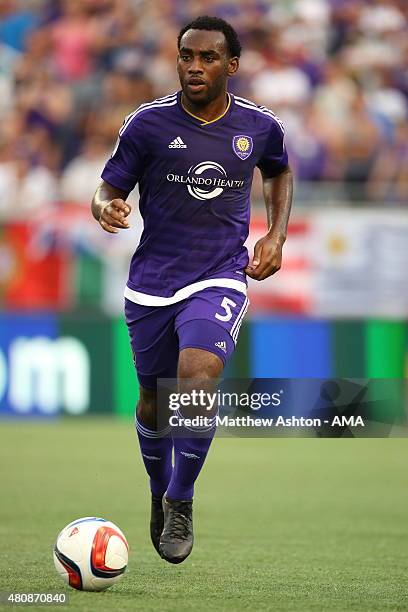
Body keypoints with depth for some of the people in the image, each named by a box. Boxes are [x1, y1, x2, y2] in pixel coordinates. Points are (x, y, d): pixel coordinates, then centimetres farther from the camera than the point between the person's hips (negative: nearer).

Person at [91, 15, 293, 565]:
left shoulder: (260, 127, -1)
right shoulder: (149, 123, -7)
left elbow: (279, 173, 22)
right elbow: (108, 190, 0)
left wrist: (276, 235, 8)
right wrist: (107, 208, -24)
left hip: (220, 280, -1)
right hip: (152, 283, 1)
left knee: (197, 380, -25)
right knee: (153, 404, 11)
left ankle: (181, 503, -6)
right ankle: (159, 494, 41)